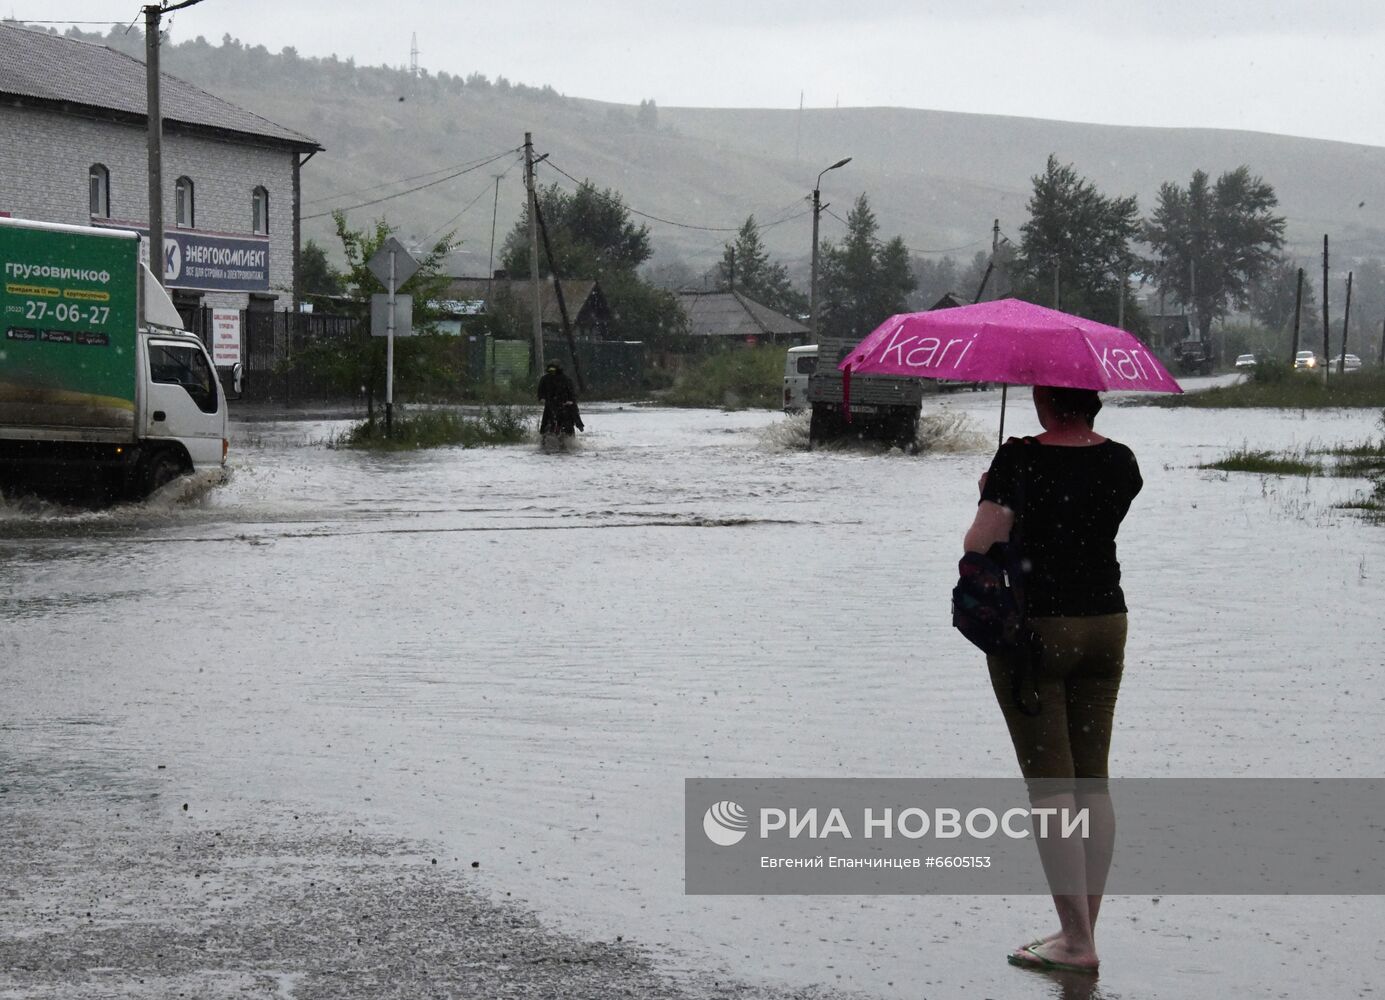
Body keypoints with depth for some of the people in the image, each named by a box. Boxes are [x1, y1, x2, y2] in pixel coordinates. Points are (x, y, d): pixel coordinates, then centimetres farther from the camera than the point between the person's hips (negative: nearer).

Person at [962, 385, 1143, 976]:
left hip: (1032, 629, -5)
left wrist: (989, 499, 3)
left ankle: (1076, 941, -4)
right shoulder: (1121, 463, 2)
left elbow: (979, 543, -18)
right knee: (1093, 781, 11)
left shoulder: (1020, 461, -14)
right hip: (1105, 626, 5)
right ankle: (1084, 929, 16)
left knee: (1050, 784, -2)